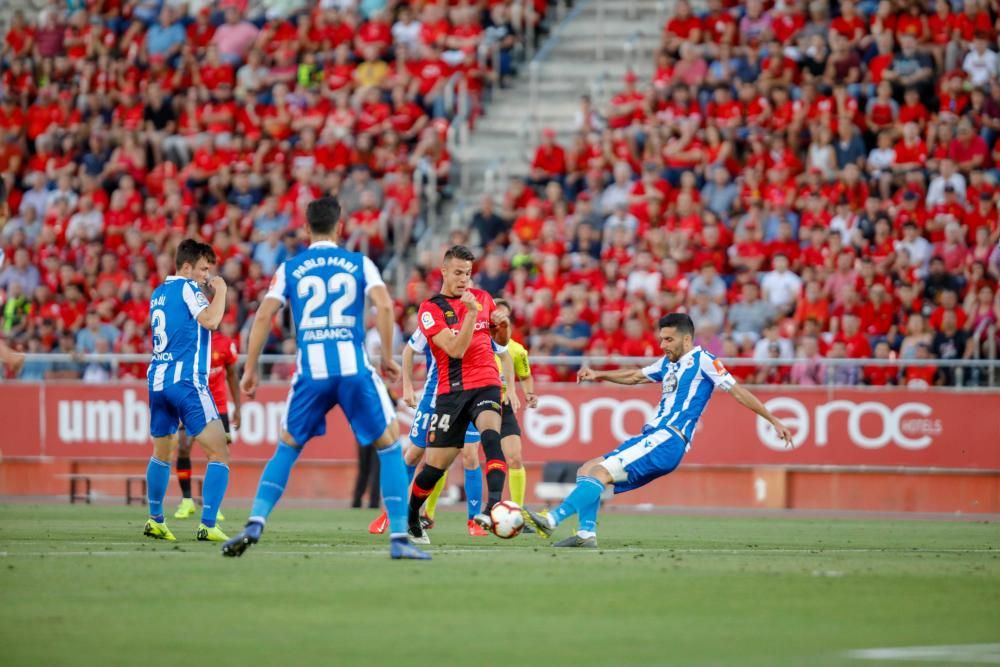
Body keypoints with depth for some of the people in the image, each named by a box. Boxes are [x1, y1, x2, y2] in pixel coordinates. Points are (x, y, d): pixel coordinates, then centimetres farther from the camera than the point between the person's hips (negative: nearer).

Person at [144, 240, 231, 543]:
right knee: (219, 454, -8)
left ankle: (155, 521, 27)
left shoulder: (158, 293, 17)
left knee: (161, 453, 22)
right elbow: (211, 320, -21)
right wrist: (221, 291, -4)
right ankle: (207, 526, -17)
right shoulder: (187, 288, -6)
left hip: (157, 379, 8)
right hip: (187, 381, -8)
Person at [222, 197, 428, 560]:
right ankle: (398, 538, 1)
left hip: (311, 373, 1)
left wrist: (250, 368, 9)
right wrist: (387, 356, 4)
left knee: (286, 448, 19)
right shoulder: (360, 264, 9)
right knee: (390, 447, 10)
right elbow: (384, 304, -5)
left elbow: (263, 316, 3)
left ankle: (255, 524, 3)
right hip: (354, 368, -1)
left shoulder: (290, 268, 11)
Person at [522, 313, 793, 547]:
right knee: (587, 469, 2)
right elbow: (635, 376, 34)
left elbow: (738, 391, -3)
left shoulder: (702, 360, -3)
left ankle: (552, 520, -31)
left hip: (667, 441, -9)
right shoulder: (668, 363, 21)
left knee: (601, 472, -22)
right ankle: (587, 533, -8)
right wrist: (599, 375, 19)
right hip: (652, 437, 9)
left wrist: (774, 421, -4)